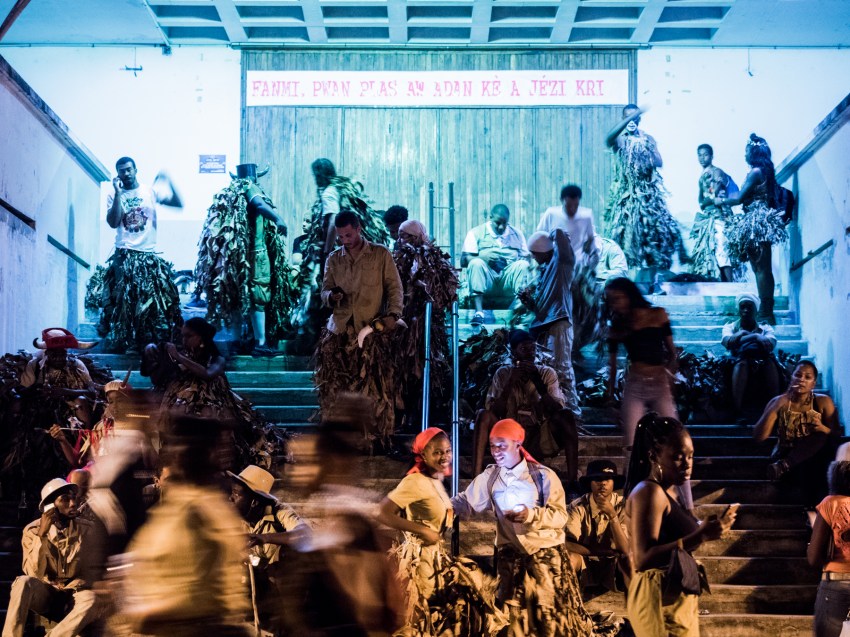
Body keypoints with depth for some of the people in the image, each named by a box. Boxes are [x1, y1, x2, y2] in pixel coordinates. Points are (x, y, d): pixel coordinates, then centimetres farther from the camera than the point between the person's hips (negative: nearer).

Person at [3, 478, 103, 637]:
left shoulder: (87, 529, -2)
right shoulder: (33, 530, -4)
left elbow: (94, 570, -1)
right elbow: (34, 573, -14)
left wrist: (73, 588, -20)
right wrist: (41, 534, -23)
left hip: (73, 597, 0)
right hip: (43, 595, 0)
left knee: (93, 601, -35)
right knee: (23, 582, -33)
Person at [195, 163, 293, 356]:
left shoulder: (232, 190, 16)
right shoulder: (249, 188, -8)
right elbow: (259, 204, -30)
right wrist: (278, 218, -45)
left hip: (235, 252, 8)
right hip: (254, 251, -8)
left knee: (239, 295, 12)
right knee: (258, 294, -9)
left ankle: (238, 339, 17)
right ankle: (261, 343, -14)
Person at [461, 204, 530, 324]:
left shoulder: (516, 234, 20)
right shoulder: (476, 233, 11)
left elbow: (526, 257, 13)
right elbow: (465, 259, 0)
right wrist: (482, 257, -20)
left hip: (509, 276, 1)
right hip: (486, 279, -1)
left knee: (523, 265, -26)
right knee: (476, 263, -32)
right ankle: (478, 312, -40)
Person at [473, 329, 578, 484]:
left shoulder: (547, 373, 0)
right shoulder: (503, 374, 0)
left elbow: (557, 409, -14)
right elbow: (496, 412, -11)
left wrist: (537, 381, -24)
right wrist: (511, 382, -21)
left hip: (541, 438, 0)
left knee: (566, 415, -26)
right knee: (484, 415, -24)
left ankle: (572, 477, -33)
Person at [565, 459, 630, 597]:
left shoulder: (624, 506, -9)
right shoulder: (578, 507, -11)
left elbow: (625, 549, -19)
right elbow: (568, 544, -19)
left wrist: (612, 515, -29)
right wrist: (601, 551, -19)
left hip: (615, 566, 1)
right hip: (586, 562, -1)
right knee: (570, 558, -33)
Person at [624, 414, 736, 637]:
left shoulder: (672, 491, 12)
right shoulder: (649, 492, -16)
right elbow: (643, 559, -26)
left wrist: (707, 528, 4)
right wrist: (699, 537, -30)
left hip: (679, 597, 10)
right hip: (660, 599, -10)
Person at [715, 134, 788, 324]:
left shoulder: (756, 172, -11)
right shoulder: (765, 171, 16)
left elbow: (740, 198, -12)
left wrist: (722, 201, 5)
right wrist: (726, 198, 26)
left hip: (757, 223, -10)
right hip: (759, 222, 10)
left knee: (762, 269, -10)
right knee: (761, 268, 9)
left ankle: (766, 314, -12)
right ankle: (765, 312, 10)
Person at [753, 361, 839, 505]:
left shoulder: (823, 402, 3)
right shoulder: (779, 402, 3)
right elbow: (758, 437, -9)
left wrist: (823, 429, -20)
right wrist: (778, 405, -15)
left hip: (816, 459, 1)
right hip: (784, 456, -1)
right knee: (807, 467, -37)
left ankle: (784, 466, -31)